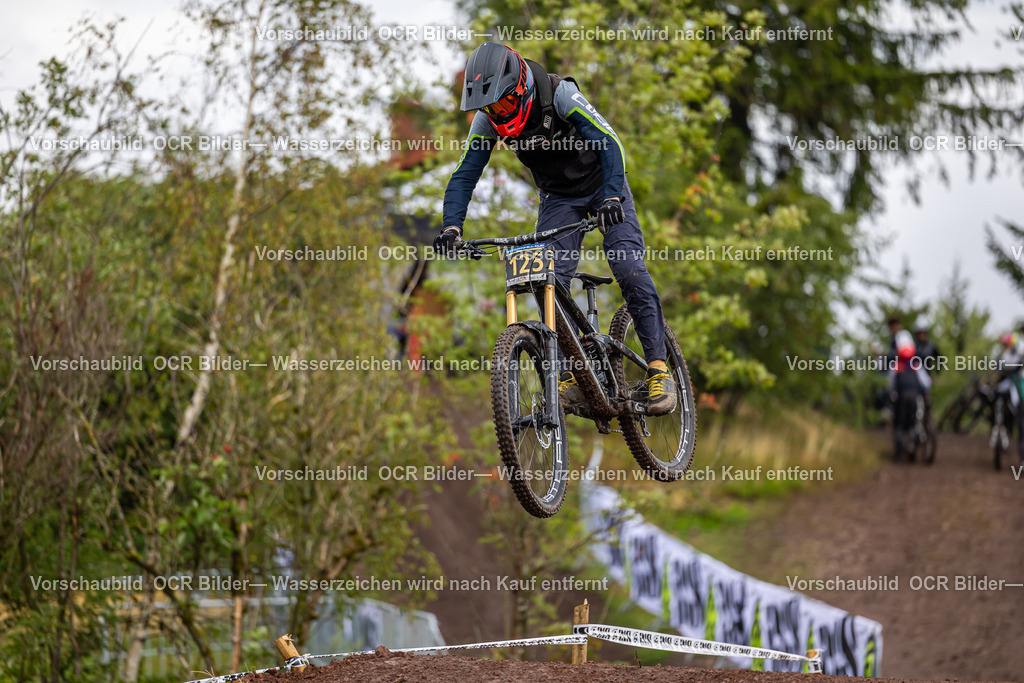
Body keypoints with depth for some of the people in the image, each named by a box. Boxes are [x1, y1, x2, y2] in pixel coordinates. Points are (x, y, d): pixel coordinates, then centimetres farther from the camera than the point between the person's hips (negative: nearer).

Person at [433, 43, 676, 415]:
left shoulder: (559, 94, -30)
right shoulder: (487, 119, -17)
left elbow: (610, 143, -33)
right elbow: (465, 175, -14)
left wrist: (612, 198, -47)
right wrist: (451, 227, -29)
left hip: (602, 184, -4)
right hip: (558, 197, 4)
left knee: (630, 269, -19)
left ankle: (659, 371, -15)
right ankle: (571, 376, -7)